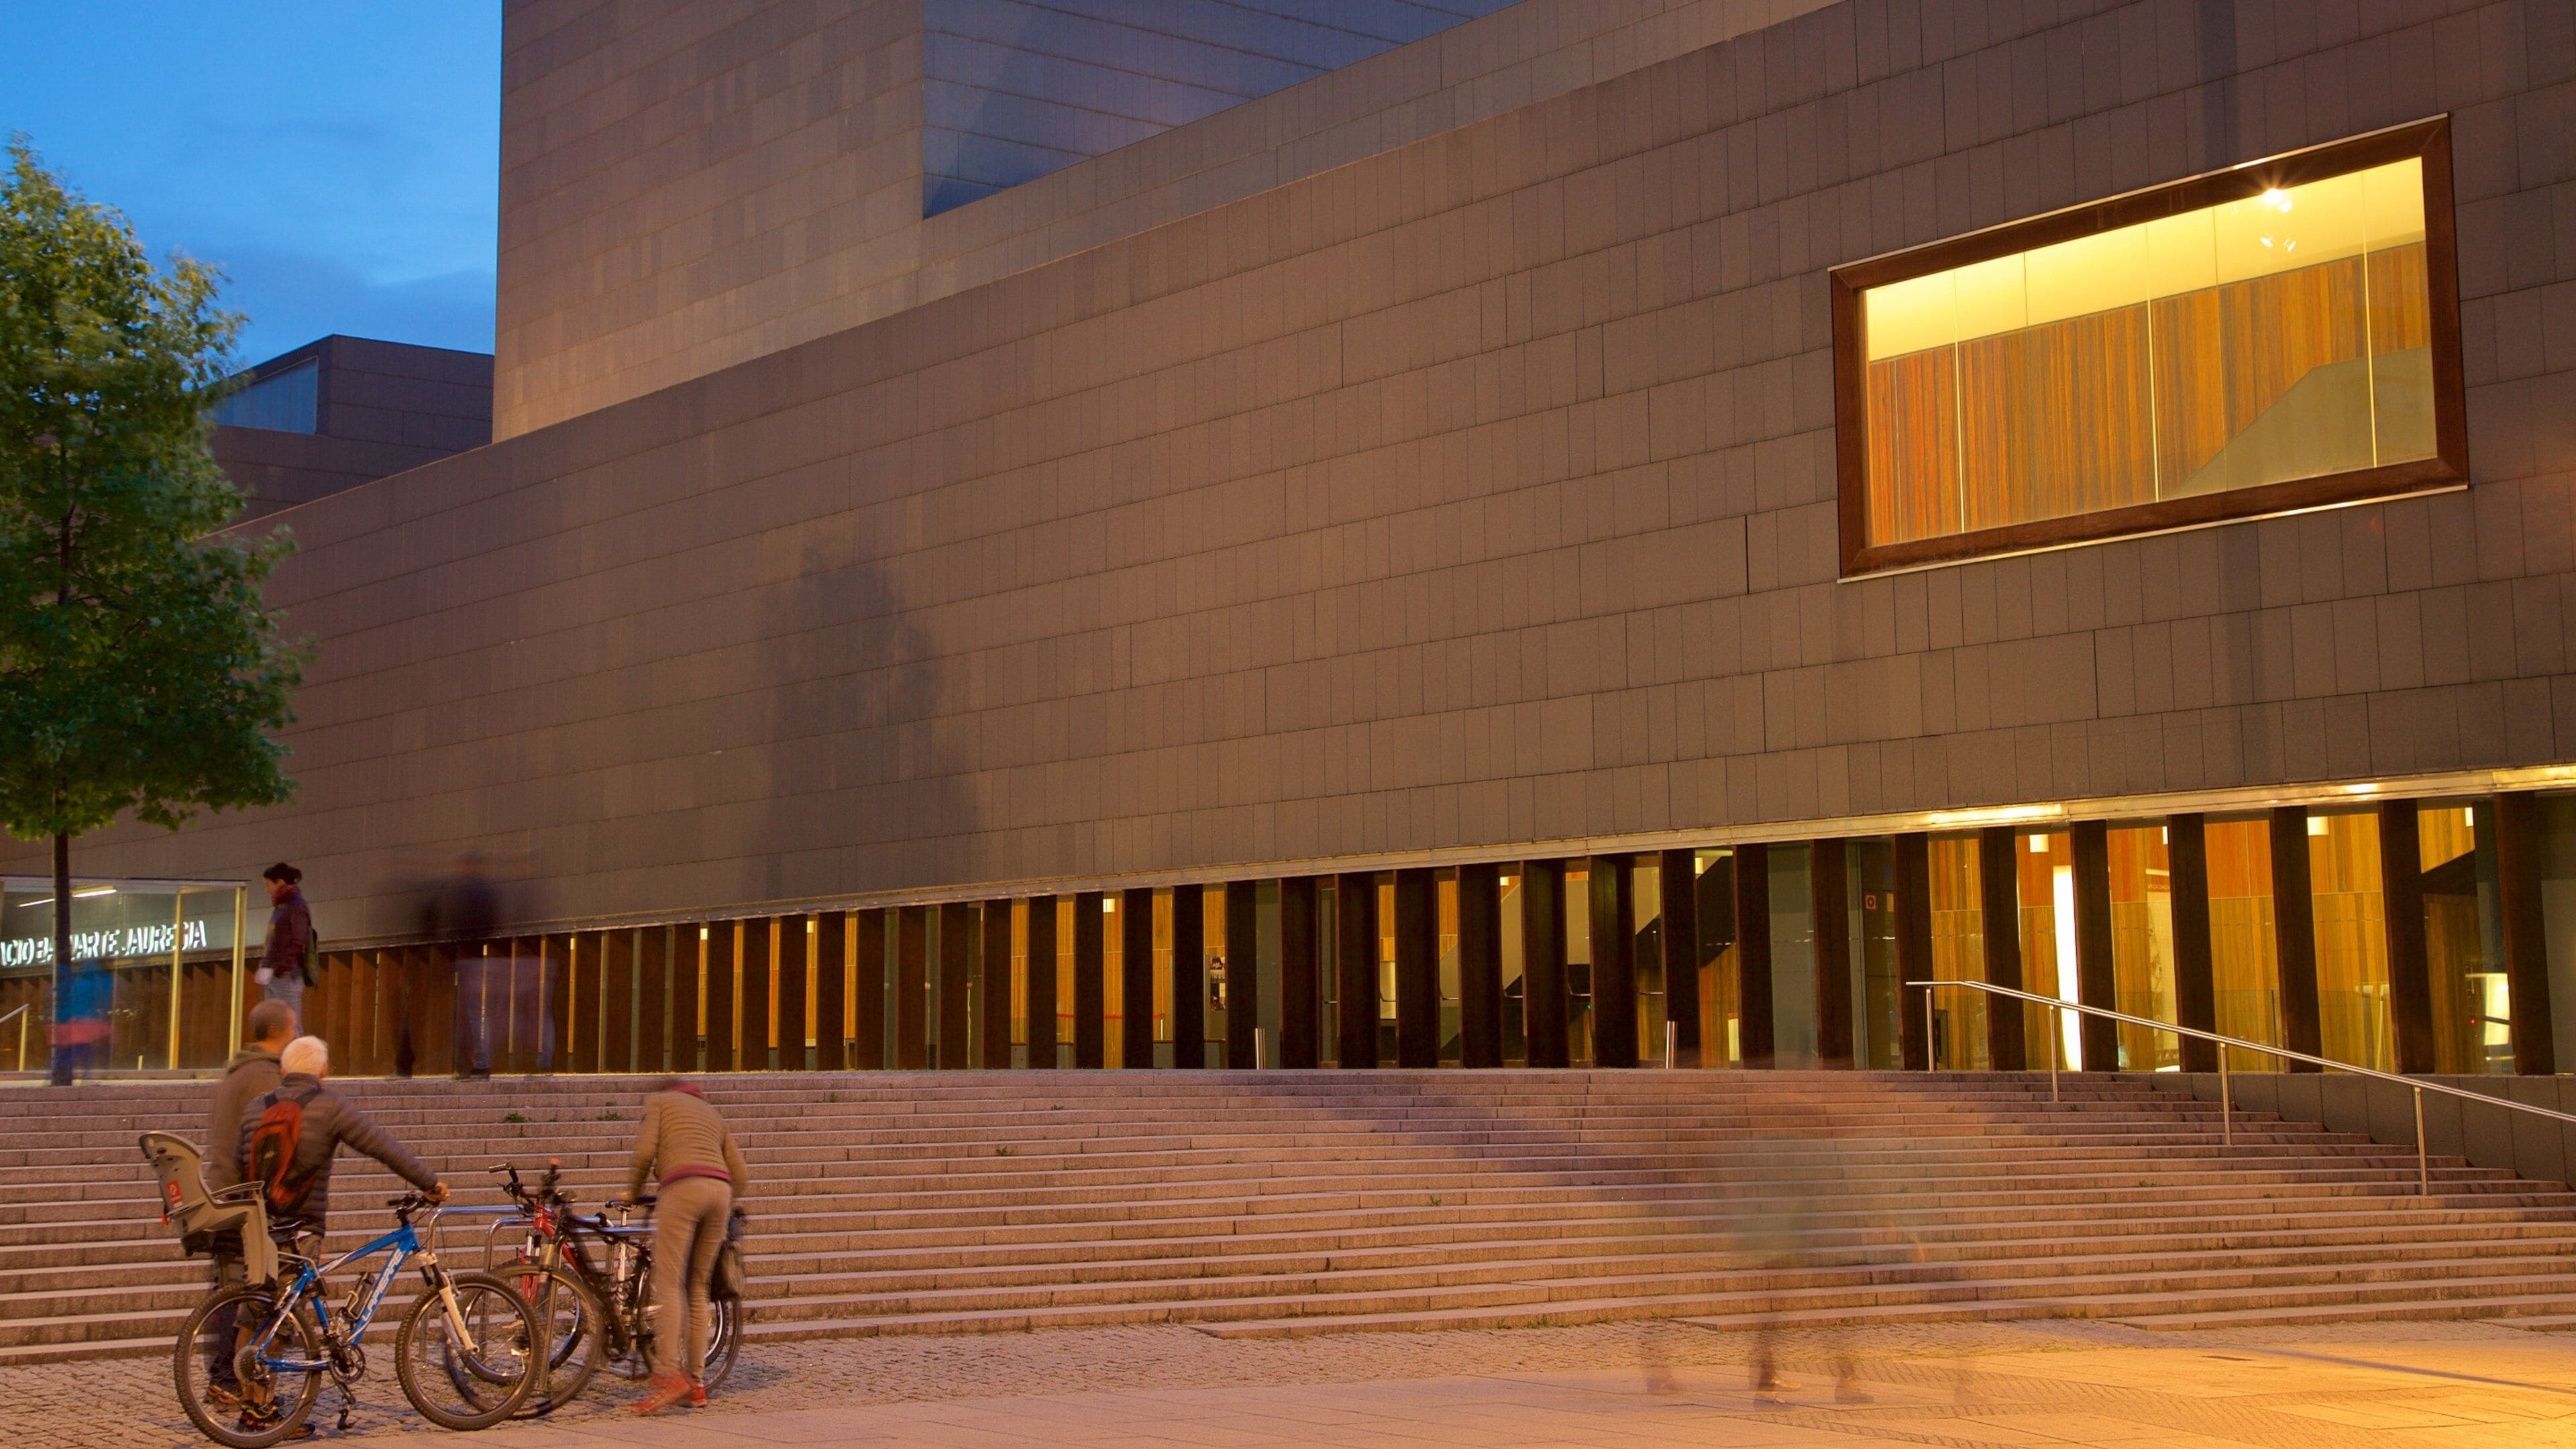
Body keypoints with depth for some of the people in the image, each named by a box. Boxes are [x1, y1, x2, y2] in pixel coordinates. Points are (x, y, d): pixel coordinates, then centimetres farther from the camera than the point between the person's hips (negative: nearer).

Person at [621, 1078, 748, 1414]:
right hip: (720, 1192, 6)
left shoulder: (659, 1100, 20)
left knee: (667, 1284, -10)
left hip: (683, 1187, -6)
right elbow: (741, 1176, 24)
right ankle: (697, 1382, 8)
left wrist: (633, 1191, 17)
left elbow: (646, 1150, 3)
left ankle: (668, 1374, -23)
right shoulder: (712, 1114, 34)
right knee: (698, 1288, 11)